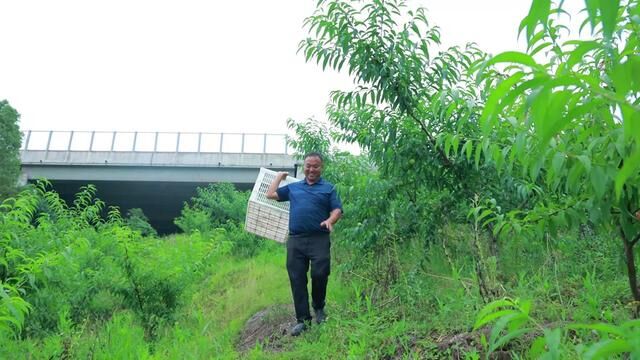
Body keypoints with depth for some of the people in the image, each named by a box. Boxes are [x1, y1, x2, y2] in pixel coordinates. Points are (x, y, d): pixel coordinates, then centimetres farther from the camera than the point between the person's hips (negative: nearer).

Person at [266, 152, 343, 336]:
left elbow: (337, 210, 3)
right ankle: (303, 319, 11)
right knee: (297, 280, 2)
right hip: (295, 240, 3)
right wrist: (280, 176, 29)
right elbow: (270, 194, 23)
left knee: (319, 274, -11)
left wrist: (330, 221, -17)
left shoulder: (329, 188, 11)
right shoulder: (293, 187, 20)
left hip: (319, 239, -3)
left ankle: (319, 308, 19)